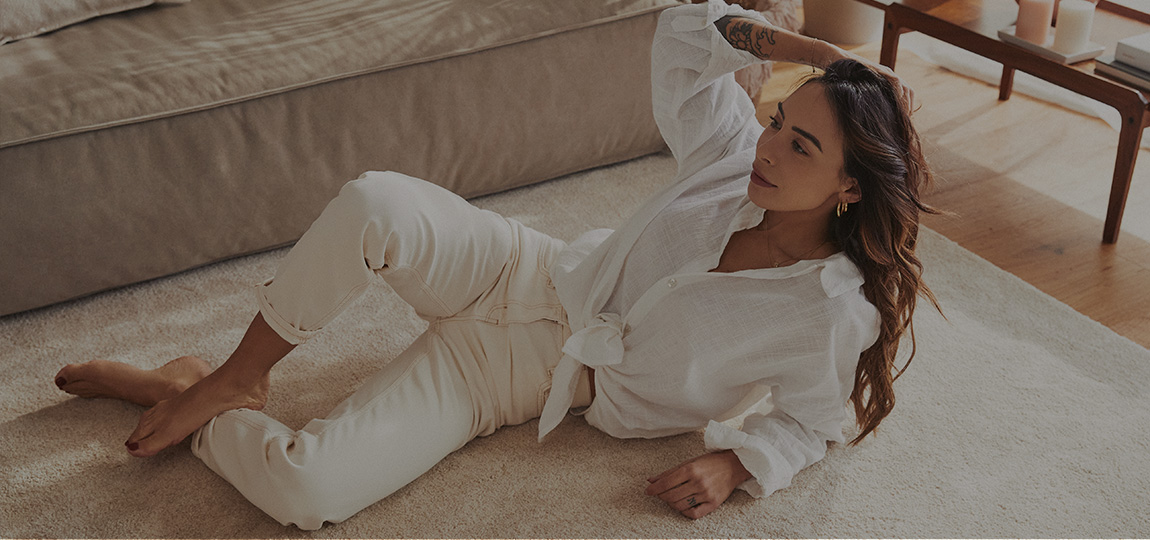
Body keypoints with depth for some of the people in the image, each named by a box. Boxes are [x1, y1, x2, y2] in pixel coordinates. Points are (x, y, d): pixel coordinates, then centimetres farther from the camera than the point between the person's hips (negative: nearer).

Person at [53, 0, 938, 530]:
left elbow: (808, 425, -2)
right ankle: (233, 379, -7)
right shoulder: (736, 156, -8)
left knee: (304, 489, -23)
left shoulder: (834, 311, -16)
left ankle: (198, 415, 13)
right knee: (377, 204, -33)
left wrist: (734, 464, -20)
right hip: (525, 275, 3)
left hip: (530, 377, -3)